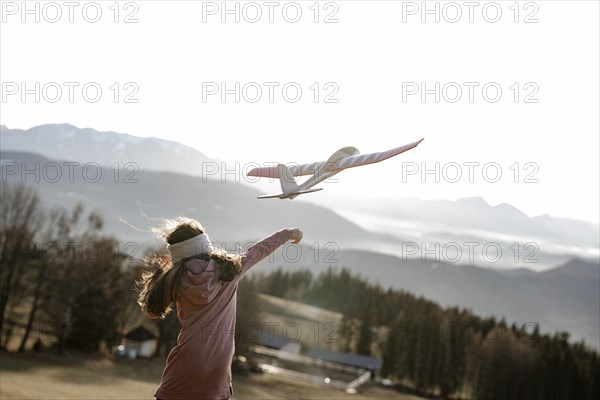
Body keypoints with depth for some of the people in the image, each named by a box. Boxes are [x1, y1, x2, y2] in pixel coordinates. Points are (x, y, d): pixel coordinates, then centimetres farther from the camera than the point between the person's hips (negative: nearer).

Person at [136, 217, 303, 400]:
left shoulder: (175, 278, -1)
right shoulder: (229, 267, 4)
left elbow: (153, 309, 12)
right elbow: (259, 250, 20)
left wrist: (158, 271, 20)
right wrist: (287, 234, 35)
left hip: (187, 360, -2)